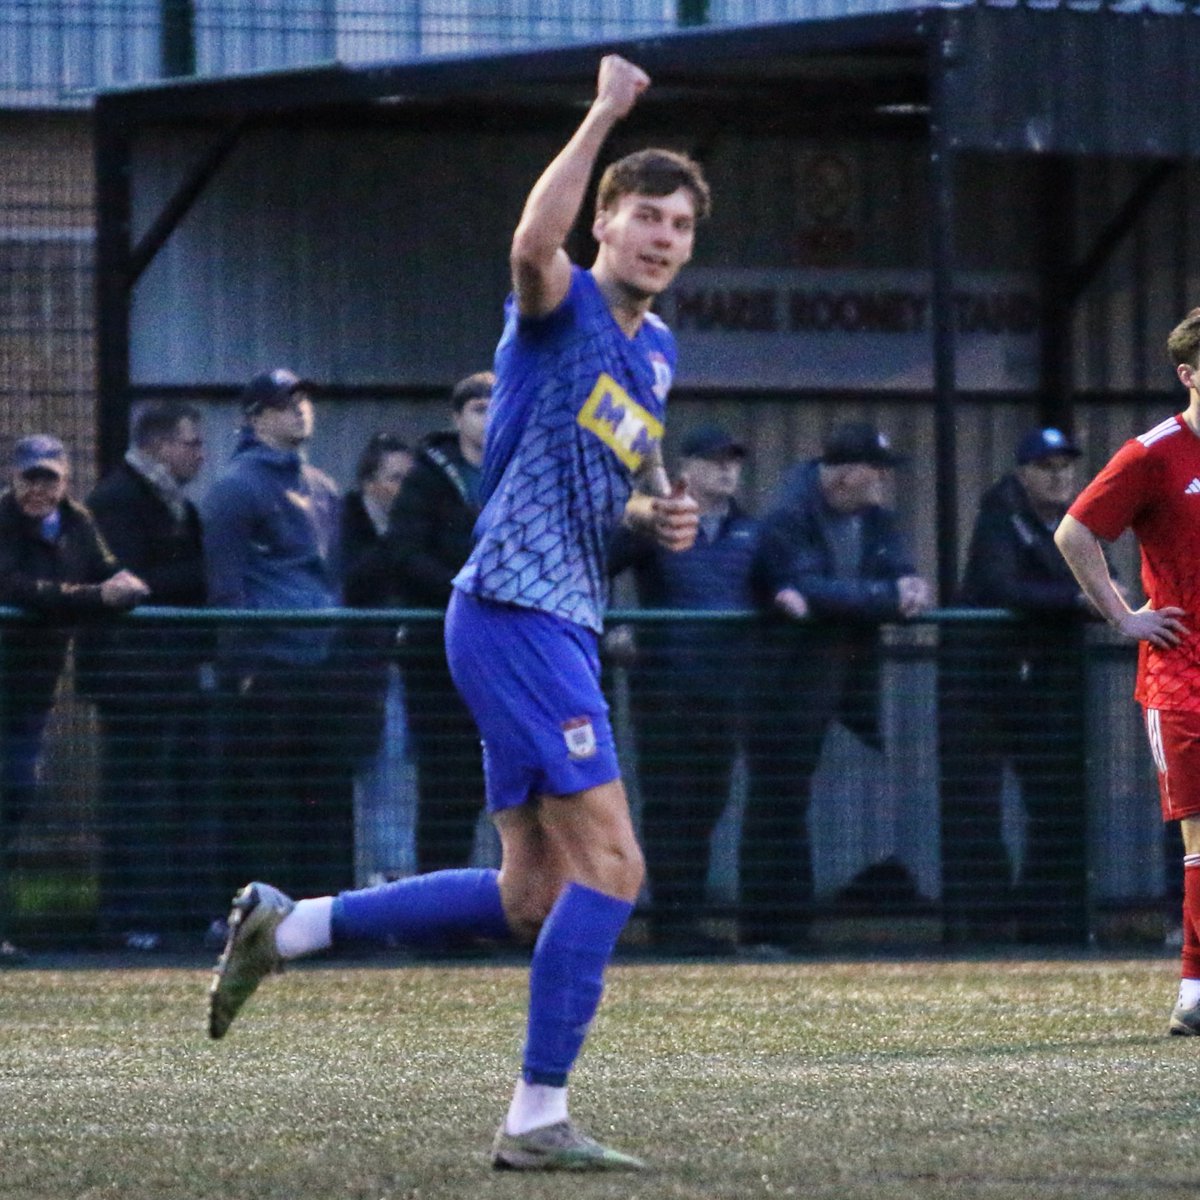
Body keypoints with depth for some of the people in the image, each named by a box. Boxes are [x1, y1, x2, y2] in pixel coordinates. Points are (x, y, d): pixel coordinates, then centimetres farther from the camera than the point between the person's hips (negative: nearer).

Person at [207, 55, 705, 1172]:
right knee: (609, 863, -15)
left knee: (528, 897, 9)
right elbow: (533, 243, -33)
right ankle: (537, 1118, -13)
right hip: (515, 610, -9)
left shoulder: (654, 350, 19)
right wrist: (603, 114, -32)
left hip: (558, 626, 9)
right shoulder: (562, 307, -7)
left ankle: (284, 925, 18)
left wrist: (659, 511, 11)